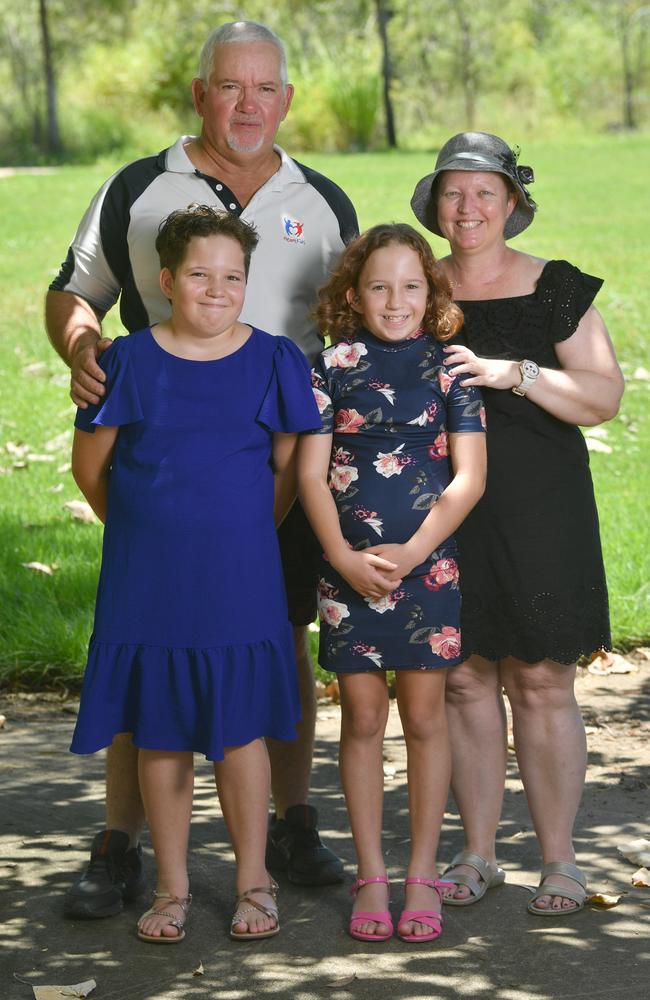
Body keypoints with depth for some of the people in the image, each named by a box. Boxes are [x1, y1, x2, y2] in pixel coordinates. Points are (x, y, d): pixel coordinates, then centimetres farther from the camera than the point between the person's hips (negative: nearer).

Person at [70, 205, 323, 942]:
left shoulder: (274, 361, -2)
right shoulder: (128, 362, -2)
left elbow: (290, 469, 5)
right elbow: (89, 464, 6)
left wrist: (238, 533, 7)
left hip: (239, 581, -1)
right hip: (146, 583, 1)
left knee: (239, 730, 4)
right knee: (160, 734, 7)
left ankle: (253, 883, 19)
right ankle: (172, 888, 20)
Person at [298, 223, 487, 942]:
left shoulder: (450, 368, 1)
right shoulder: (332, 367, 2)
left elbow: (469, 476, -4)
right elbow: (311, 472, 0)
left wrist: (410, 553, -12)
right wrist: (344, 557, -11)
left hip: (428, 561, 0)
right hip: (348, 564, 1)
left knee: (424, 716, 4)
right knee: (361, 717, 5)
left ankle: (422, 875, 14)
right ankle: (370, 875, 15)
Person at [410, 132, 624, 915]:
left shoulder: (556, 290, 0)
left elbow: (604, 397, -7)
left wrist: (513, 372, -18)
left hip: (537, 511, -2)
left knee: (541, 681, -2)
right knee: (464, 679, 5)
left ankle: (559, 859, 7)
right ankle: (478, 854, 15)